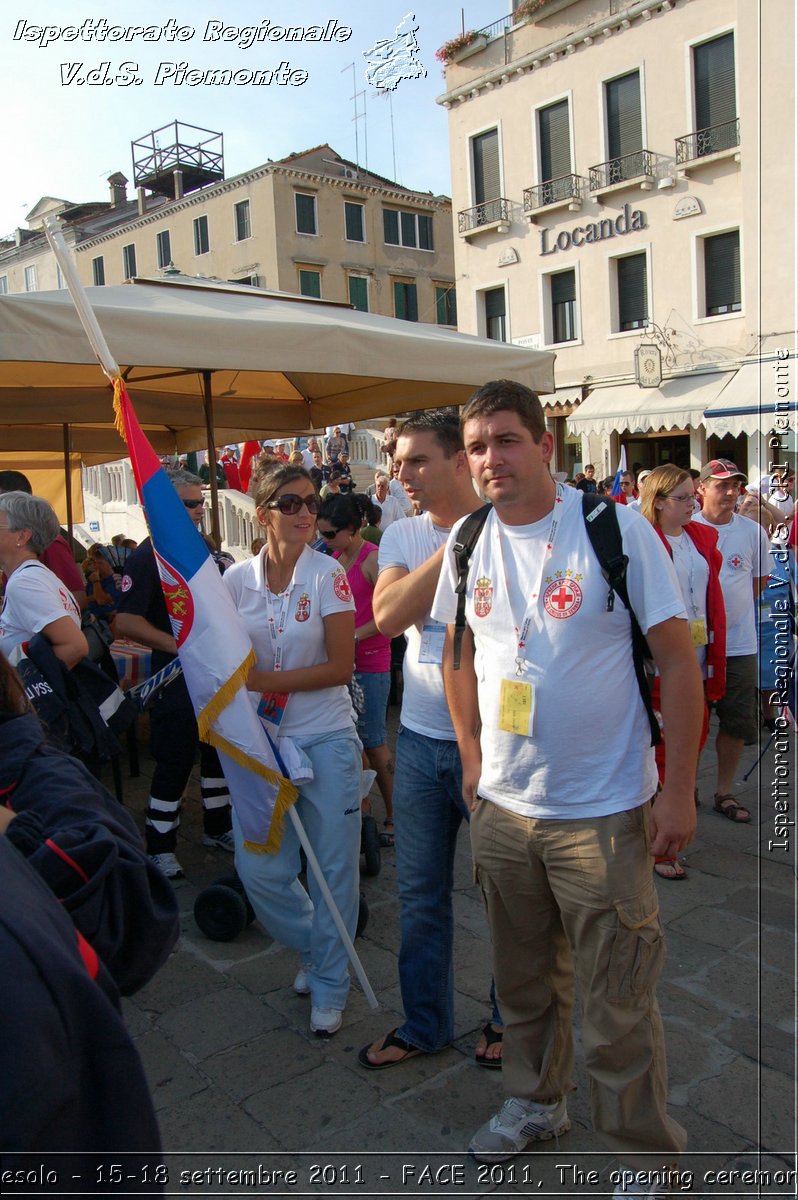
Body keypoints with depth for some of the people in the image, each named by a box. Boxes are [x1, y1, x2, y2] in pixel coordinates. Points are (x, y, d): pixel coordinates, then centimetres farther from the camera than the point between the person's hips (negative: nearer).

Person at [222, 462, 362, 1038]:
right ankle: (315, 947, 34)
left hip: (327, 739, -2)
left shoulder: (328, 574, -7)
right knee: (259, 867, 4)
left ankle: (330, 984, 28)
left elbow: (342, 666, -11)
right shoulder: (236, 579, 0)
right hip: (262, 741, 3)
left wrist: (270, 680, -16)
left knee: (334, 866, 5)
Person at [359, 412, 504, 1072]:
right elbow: (388, 617, -14)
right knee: (420, 897, 16)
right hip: (420, 739, 4)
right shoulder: (403, 536, 4)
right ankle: (424, 1023, 36)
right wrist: (455, 545, -16)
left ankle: (511, 1017, 37)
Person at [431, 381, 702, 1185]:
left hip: (602, 815, -4)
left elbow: (679, 661, -10)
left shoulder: (617, 529, -13)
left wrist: (678, 792, -11)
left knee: (617, 1008, 8)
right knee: (524, 981, 22)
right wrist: (473, 759, 11)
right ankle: (534, 1102, 47)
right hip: (502, 807, 5)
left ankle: (647, 1154, 32)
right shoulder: (466, 542, 1)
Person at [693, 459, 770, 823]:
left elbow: (761, 579, 14)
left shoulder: (753, 532, 3)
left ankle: (724, 792, 23)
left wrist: (733, 608, 6)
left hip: (739, 642, 3)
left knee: (737, 722, 8)